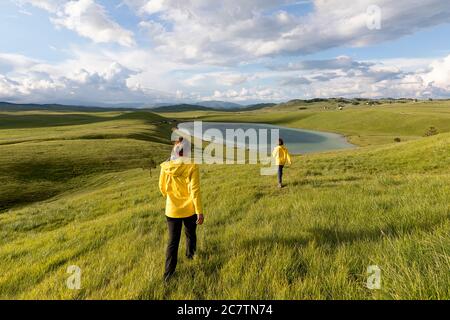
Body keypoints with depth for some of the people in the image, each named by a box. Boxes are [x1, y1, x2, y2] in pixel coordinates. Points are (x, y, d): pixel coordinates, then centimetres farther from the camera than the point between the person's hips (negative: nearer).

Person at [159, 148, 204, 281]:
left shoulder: (166, 166, -8)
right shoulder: (192, 166, -18)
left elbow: (162, 187, 5)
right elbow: (195, 190, -20)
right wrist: (200, 212, -14)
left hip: (172, 210, 2)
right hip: (189, 210, -1)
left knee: (173, 241, 12)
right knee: (190, 235, 26)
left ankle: (169, 273, 16)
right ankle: (190, 254, 50)